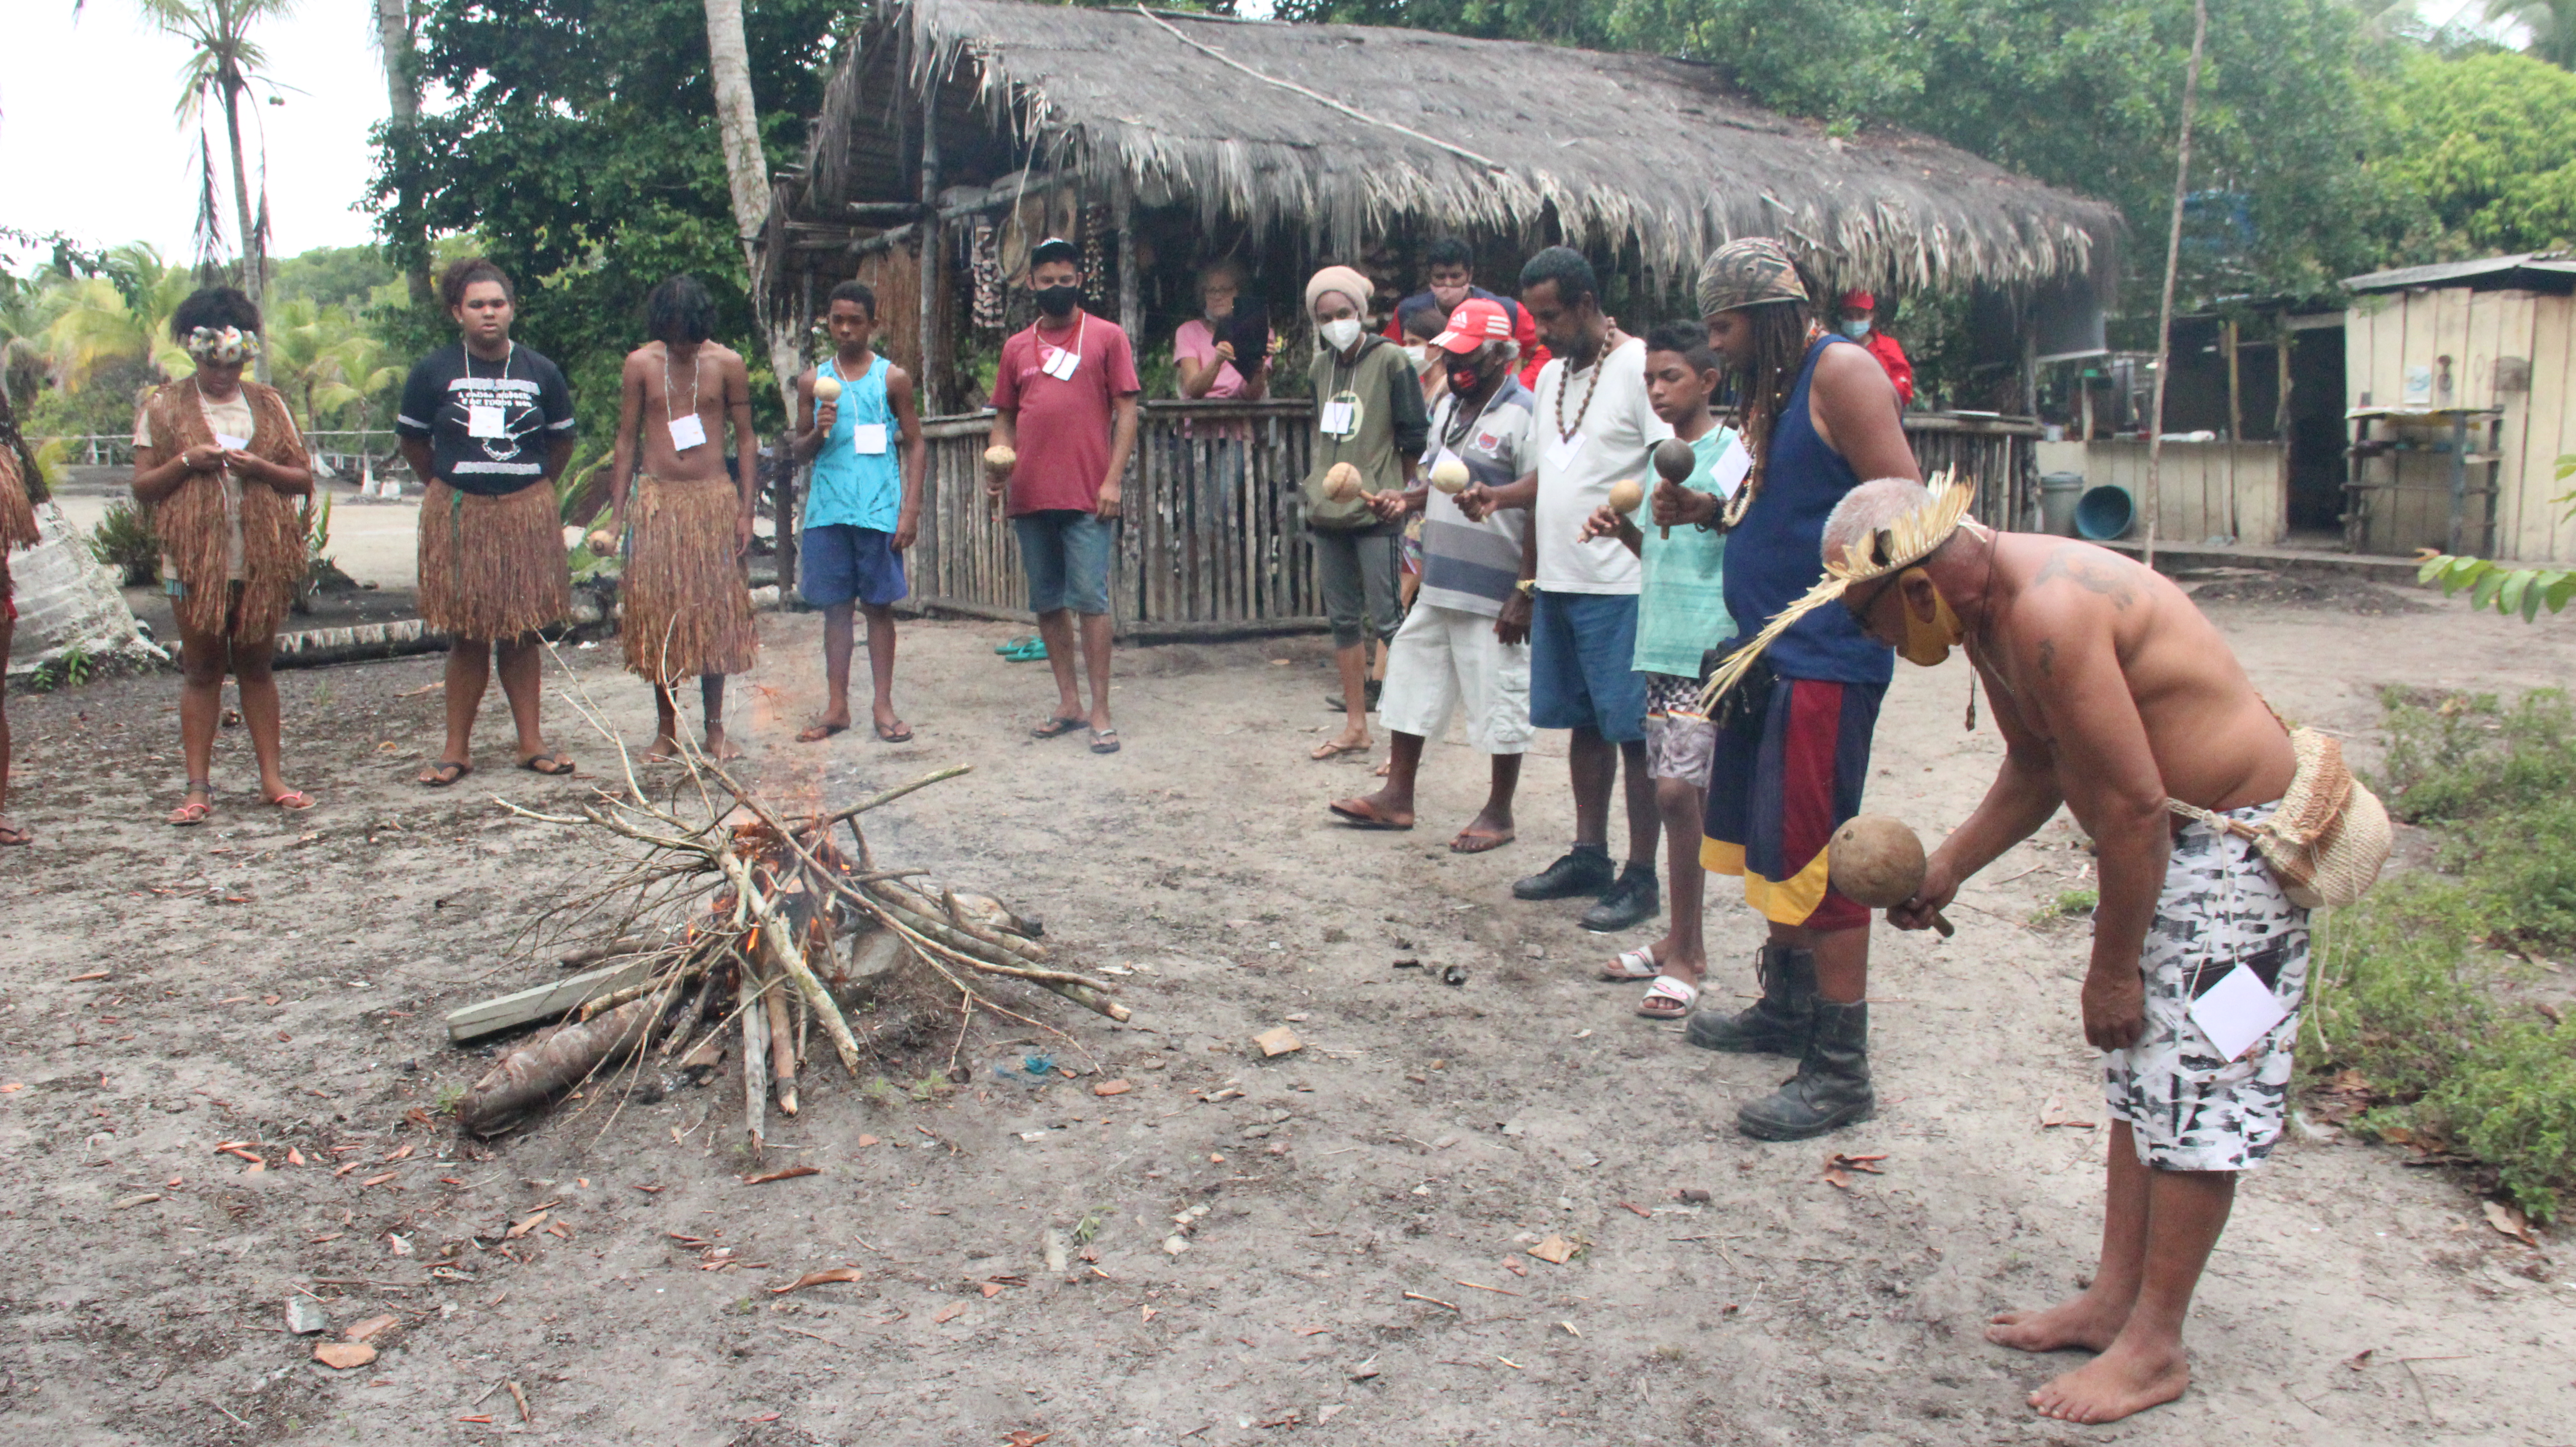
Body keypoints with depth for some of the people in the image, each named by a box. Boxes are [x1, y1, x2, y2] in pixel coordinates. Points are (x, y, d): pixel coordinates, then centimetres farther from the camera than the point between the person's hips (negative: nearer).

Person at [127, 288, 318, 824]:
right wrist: (185, 462, -14)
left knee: (256, 665, 8)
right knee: (202, 669, 3)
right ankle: (198, 787, 5)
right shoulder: (164, 407, 5)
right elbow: (143, 488, 3)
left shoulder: (267, 405, 9)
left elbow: (304, 480, 6)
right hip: (195, 558, -1)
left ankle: (271, 778, 10)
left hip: (261, 557, 1)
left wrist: (260, 468, -12)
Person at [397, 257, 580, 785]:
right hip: (457, 517, -1)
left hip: (526, 513, 1)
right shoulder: (434, 372, 0)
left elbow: (561, 441, 17)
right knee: (467, 635, -1)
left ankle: (531, 741, 11)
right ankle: (457, 748, 6)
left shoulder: (540, 373, 4)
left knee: (522, 632, 5)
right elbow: (412, 440, 12)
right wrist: (448, 488, 15)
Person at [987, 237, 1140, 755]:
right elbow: (1005, 417, 18)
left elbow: (1126, 411, -1)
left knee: (1090, 600, -6)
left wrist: (1113, 479, -9)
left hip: (1087, 497, -4)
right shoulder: (1017, 347, 14)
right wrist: (999, 461, -2)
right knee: (1047, 603, 9)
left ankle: (1100, 711, 0)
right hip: (1030, 496, 5)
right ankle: (1068, 702, 20)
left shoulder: (1106, 337, 4)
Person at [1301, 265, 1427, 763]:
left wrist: (1400, 492, -3)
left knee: (1386, 620, -6)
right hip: (1327, 511, 6)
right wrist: (1317, 485, 17)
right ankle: (1355, 726, 20)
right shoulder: (1319, 367, 12)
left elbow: (1415, 440, -5)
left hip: (1376, 514, -6)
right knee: (1343, 618, 11)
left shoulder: (1391, 361, -6)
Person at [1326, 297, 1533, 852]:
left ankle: (1499, 814, 16)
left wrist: (1525, 596, -19)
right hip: (1438, 587, 9)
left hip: (1493, 596, -8)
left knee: (1498, 697, 3)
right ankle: (1397, 796, 25)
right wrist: (1406, 501, 2)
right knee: (1411, 679, 13)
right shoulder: (1448, 408, 13)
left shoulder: (1523, 416, -14)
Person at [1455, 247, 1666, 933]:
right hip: (1558, 584, 8)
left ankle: (1641, 877, 6)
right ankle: (1588, 857, 25)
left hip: (1621, 586, -8)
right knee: (1583, 724, 14)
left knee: (1632, 730, -1)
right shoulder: (1551, 375, 16)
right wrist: (1499, 495, 7)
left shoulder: (1639, 367, -9)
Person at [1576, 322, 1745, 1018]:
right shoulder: (1659, 456, 17)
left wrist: (1694, 507, -36)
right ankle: (1683, 942, 19)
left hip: (1709, 647, -8)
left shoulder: (1731, 453, -7)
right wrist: (1620, 528, 4)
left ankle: (1682, 952, -1)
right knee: (1670, 792, 10)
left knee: (1678, 789, -11)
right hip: (1660, 643, 8)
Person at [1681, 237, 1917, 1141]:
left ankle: (1840, 1071, 1)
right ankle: (1786, 1009, 35)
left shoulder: (1840, 372, -12)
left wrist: (1853, 610, -17)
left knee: (1812, 854, -8)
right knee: (1767, 841, 18)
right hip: (1771, 651, 10)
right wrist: (1717, 514, 7)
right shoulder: (1775, 387, 16)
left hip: (1826, 659, -10)